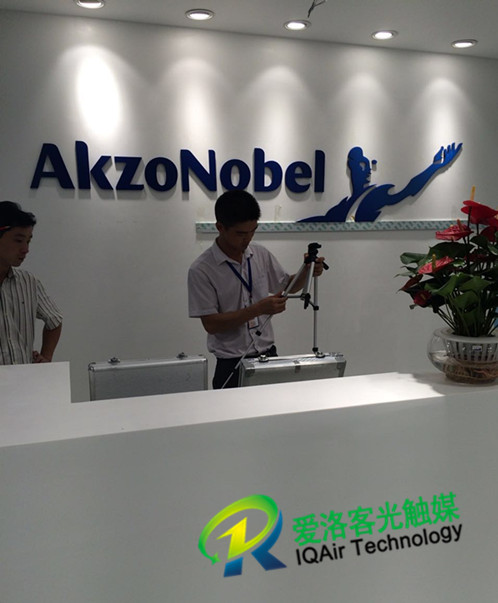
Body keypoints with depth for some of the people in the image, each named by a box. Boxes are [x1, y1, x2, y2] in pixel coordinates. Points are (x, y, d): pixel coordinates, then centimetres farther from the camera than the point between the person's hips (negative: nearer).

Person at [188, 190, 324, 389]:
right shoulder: (201, 270, -13)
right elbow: (211, 324, -16)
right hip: (232, 364, -4)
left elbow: (288, 286, 15)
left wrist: (306, 272, -7)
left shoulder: (261, 254, 1)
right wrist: (258, 309, -24)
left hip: (269, 355, 4)